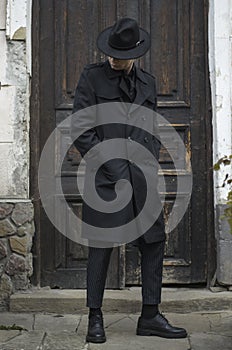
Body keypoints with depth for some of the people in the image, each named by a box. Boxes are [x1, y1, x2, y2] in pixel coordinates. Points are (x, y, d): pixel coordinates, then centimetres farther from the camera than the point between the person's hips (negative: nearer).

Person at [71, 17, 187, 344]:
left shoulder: (147, 82, 14)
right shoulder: (92, 76, 0)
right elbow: (79, 129, -5)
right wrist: (110, 164, -10)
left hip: (142, 175, 5)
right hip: (106, 176, -5)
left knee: (154, 241, 4)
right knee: (102, 246, -1)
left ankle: (150, 316, 13)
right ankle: (95, 318, 10)